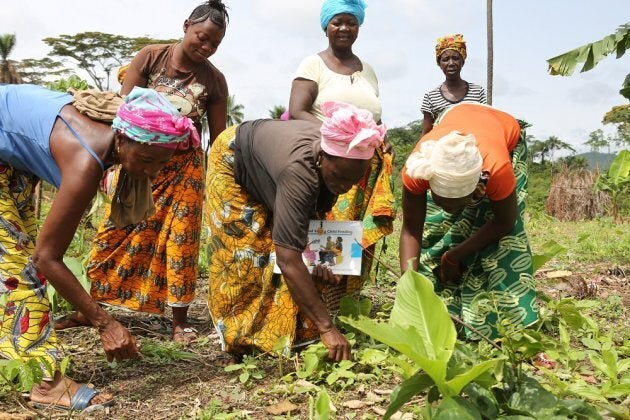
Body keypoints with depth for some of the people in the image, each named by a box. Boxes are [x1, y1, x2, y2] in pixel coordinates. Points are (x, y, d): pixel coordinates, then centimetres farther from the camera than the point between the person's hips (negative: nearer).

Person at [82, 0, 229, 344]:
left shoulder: (214, 80, -3)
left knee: (180, 240, 1)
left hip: (184, 167, 0)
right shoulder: (150, 57, -5)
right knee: (115, 232, 5)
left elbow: (218, 137, 1)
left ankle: (180, 320, 11)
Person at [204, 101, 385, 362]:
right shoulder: (299, 169, -47)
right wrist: (326, 328, -47)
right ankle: (238, 343, 6)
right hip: (234, 161, -6)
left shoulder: (339, 159, -27)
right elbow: (288, 260, -49)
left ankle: (286, 336, 4)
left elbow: (316, 213, -9)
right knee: (242, 259, -7)